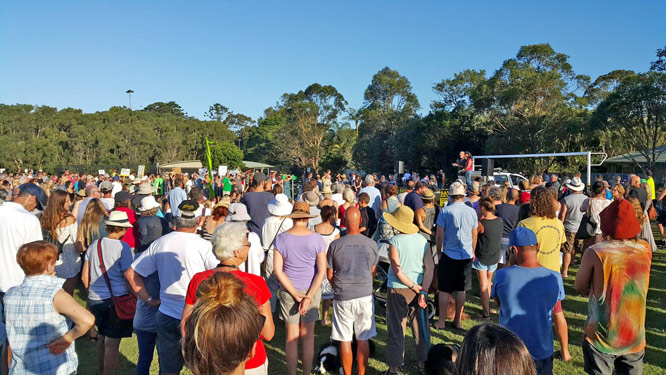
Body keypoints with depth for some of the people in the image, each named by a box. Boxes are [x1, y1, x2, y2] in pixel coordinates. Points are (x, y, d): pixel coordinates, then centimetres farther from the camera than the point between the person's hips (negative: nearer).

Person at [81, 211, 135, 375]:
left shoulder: (94, 245, 4)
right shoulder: (122, 247, -14)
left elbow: (84, 277, 10)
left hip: (95, 300, 6)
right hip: (116, 299, -6)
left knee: (102, 337, 23)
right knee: (112, 343, 3)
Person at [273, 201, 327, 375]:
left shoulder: (281, 238, -7)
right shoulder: (316, 238, -8)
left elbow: (277, 270, -10)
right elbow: (322, 271, -12)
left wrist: (296, 295, -10)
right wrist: (308, 296, -12)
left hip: (288, 292, 0)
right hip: (312, 290, 0)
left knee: (291, 337, 11)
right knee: (308, 336, 13)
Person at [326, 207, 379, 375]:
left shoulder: (335, 245, -9)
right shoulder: (371, 244, -5)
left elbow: (329, 275, 0)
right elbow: (372, 273, 7)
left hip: (343, 298, -1)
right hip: (365, 296, 2)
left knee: (345, 340, 11)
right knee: (363, 340, 14)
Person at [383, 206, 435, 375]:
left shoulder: (395, 242, -15)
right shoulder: (422, 240, -2)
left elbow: (397, 272, -19)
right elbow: (430, 268, -7)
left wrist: (416, 287, -11)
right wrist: (423, 291, -11)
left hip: (398, 290, -4)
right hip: (419, 288, 4)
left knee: (396, 329, 7)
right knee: (420, 327, 17)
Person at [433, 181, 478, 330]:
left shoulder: (445, 210, -8)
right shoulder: (471, 211, 1)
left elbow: (440, 235, -8)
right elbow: (474, 235, 9)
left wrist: (438, 251, 6)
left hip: (449, 255, -3)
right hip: (466, 256, 3)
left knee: (444, 290, 5)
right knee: (462, 289, 12)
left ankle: (441, 321, 11)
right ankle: (458, 321, 21)